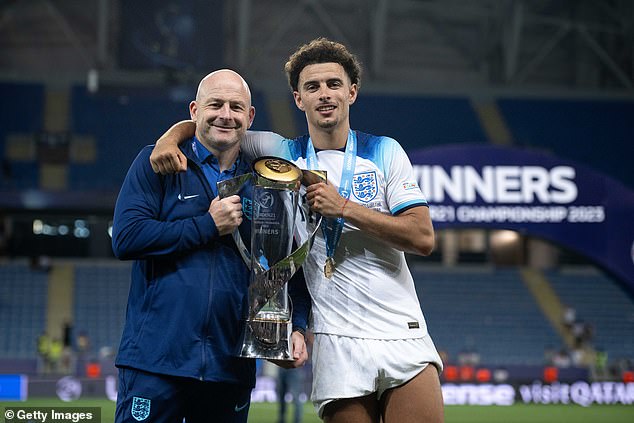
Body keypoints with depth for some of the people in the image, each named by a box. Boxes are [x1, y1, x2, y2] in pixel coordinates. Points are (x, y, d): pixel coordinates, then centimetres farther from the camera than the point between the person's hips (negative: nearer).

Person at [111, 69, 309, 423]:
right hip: (156, 360, -3)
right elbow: (126, 238, -11)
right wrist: (209, 225, -10)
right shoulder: (157, 164, 2)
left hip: (230, 367, 4)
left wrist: (295, 327, 2)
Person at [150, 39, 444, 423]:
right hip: (338, 344, 0)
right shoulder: (284, 154, 9)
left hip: (405, 337, 0)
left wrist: (344, 207, -9)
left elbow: (423, 237, -3)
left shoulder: (385, 152, 7)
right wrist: (169, 139, -4)